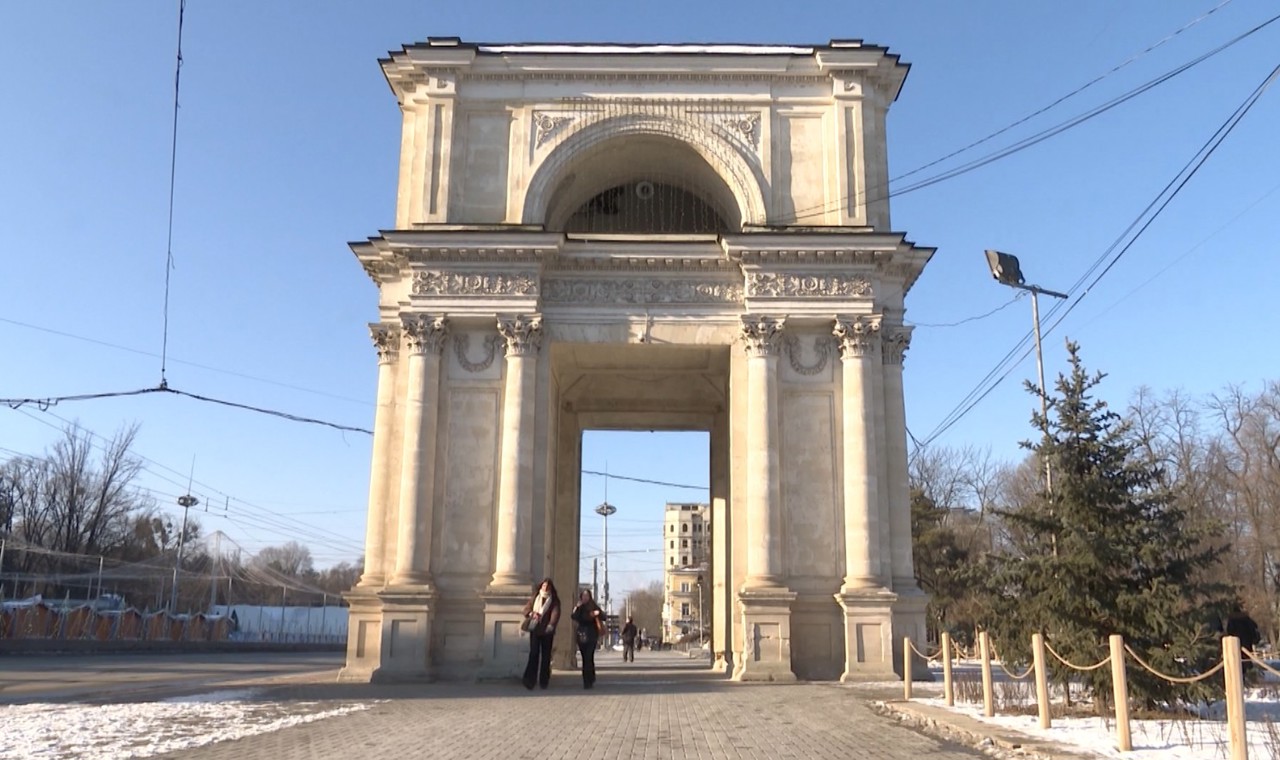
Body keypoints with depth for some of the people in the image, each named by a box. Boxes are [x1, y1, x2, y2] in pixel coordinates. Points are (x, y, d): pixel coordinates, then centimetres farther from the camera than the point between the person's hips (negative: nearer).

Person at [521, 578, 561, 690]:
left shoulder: (554, 600, 6)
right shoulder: (534, 598, 12)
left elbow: (555, 613, -9)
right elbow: (526, 609, 11)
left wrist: (551, 625, -26)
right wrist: (531, 614, -12)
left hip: (547, 631, 0)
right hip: (535, 629, 0)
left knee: (546, 655, 3)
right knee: (534, 654, -10)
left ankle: (544, 681, 12)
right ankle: (530, 681, -11)